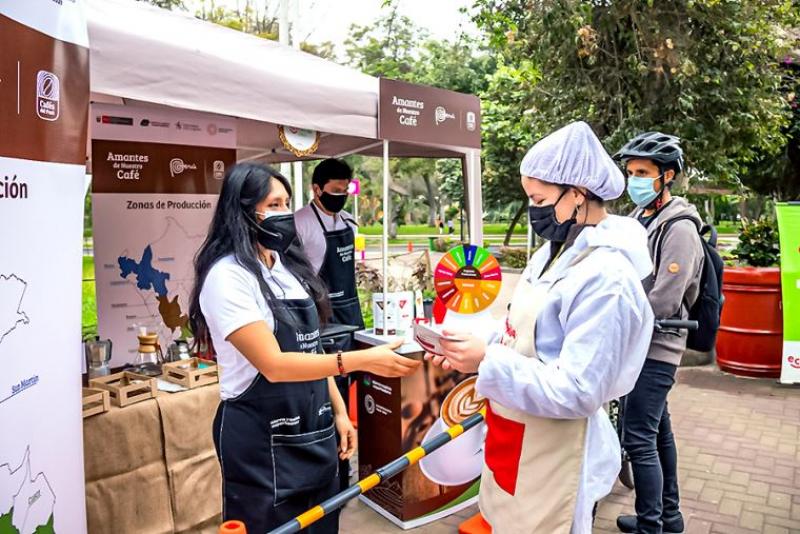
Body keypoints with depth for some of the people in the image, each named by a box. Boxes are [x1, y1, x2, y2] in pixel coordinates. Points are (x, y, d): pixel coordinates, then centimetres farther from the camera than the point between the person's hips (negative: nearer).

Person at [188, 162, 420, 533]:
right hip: (261, 438, -7)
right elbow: (273, 364, -24)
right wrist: (362, 360, -29)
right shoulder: (228, 276, -18)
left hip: (312, 430, 7)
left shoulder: (288, 266, 8)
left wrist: (338, 411, 11)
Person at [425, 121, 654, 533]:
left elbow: (576, 393, -27)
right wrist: (470, 352, -4)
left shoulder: (606, 278, -25)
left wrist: (488, 362, -28)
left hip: (553, 457, -8)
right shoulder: (553, 252, 4)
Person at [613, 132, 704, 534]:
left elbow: (662, 304, -21)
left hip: (656, 347, -9)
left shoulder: (679, 229, -16)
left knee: (638, 438, -8)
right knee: (657, 429, 18)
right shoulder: (639, 217, 10)